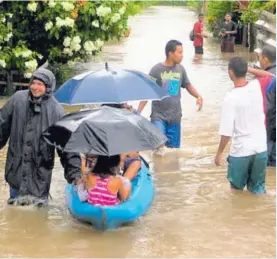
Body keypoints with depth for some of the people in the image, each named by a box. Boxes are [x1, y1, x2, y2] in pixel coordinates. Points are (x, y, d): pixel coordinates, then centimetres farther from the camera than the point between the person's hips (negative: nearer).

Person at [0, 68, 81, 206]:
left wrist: (74, 173, -16)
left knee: (38, 206, 5)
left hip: (40, 168, -2)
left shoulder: (55, 109, -10)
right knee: (14, 205, 15)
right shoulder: (18, 99, -3)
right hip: (16, 165, 2)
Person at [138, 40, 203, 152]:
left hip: (175, 116, 5)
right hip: (159, 115, -4)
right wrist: (138, 112, -15)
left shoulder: (180, 69, 1)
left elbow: (187, 85, 16)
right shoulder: (157, 70, -12)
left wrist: (198, 96, -3)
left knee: (173, 146, 11)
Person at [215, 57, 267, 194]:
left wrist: (219, 153, -6)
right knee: (258, 189, 16)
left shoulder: (231, 98, -20)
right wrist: (249, 69, 12)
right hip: (261, 149, 4)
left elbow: (227, 132, -19)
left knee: (236, 189, 16)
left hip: (241, 152, -4)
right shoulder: (257, 86, -7)